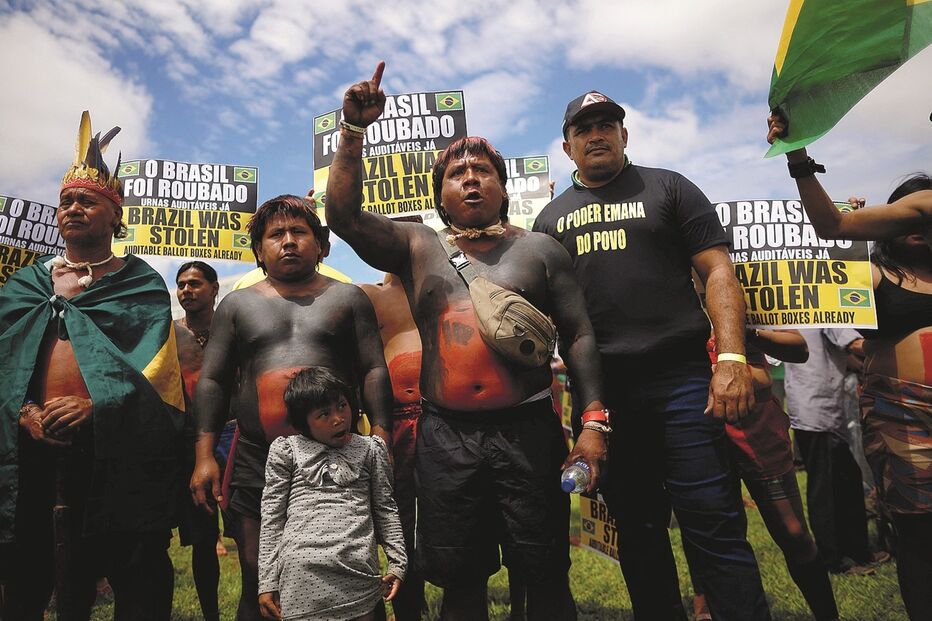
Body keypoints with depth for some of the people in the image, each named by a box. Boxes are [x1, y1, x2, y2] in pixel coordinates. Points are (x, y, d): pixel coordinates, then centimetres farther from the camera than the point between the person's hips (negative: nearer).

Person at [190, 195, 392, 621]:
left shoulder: (348, 298, 7)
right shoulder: (237, 305, 12)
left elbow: (374, 372, 1)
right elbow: (213, 381, 8)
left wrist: (381, 441, -9)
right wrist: (205, 455, -2)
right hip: (256, 464, 1)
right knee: (258, 585, 9)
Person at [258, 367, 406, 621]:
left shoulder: (369, 449, 10)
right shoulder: (286, 451, 6)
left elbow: (385, 508, 13)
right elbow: (272, 516, 6)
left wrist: (397, 563, 8)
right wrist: (267, 582, 3)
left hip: (359, 572, 1)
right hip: (302, 575, -1)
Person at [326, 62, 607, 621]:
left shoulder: (539, 249, 8)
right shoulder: (418, 248, 11)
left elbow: (579, 335, 4)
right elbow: (345, 216, 0)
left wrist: (594, 420, -5)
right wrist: (354, 132, -9)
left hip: (528, 431, -1)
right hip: (445, 436, 1)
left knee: (546, 576, 7)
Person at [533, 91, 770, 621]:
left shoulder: (667, 188, 9)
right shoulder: (551, 218, 16)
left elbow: (718, 272, 1)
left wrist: (732, 357, -13)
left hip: (680, 378, -3)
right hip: (599, 391, 3)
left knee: (715, 528, -4)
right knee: (636, 528, 14)